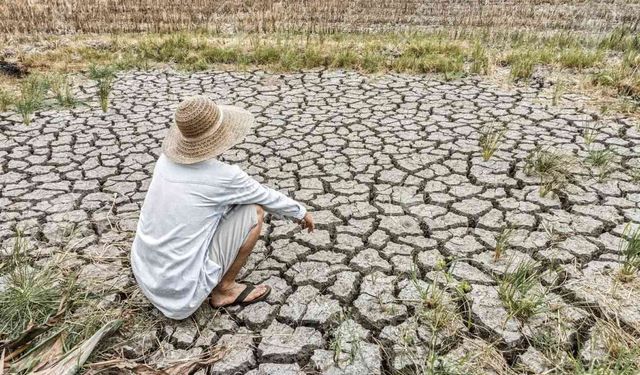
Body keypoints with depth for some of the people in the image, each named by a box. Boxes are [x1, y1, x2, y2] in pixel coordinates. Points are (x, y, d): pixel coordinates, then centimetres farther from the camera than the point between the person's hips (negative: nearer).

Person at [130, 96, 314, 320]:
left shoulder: (167, 159, -1)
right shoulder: (223, 176, -19)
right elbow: (268, 198, 0)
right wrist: (301, 212, 19)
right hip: (183, 292, -7)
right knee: (254, 211, -4)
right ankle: (224, 290, 8)